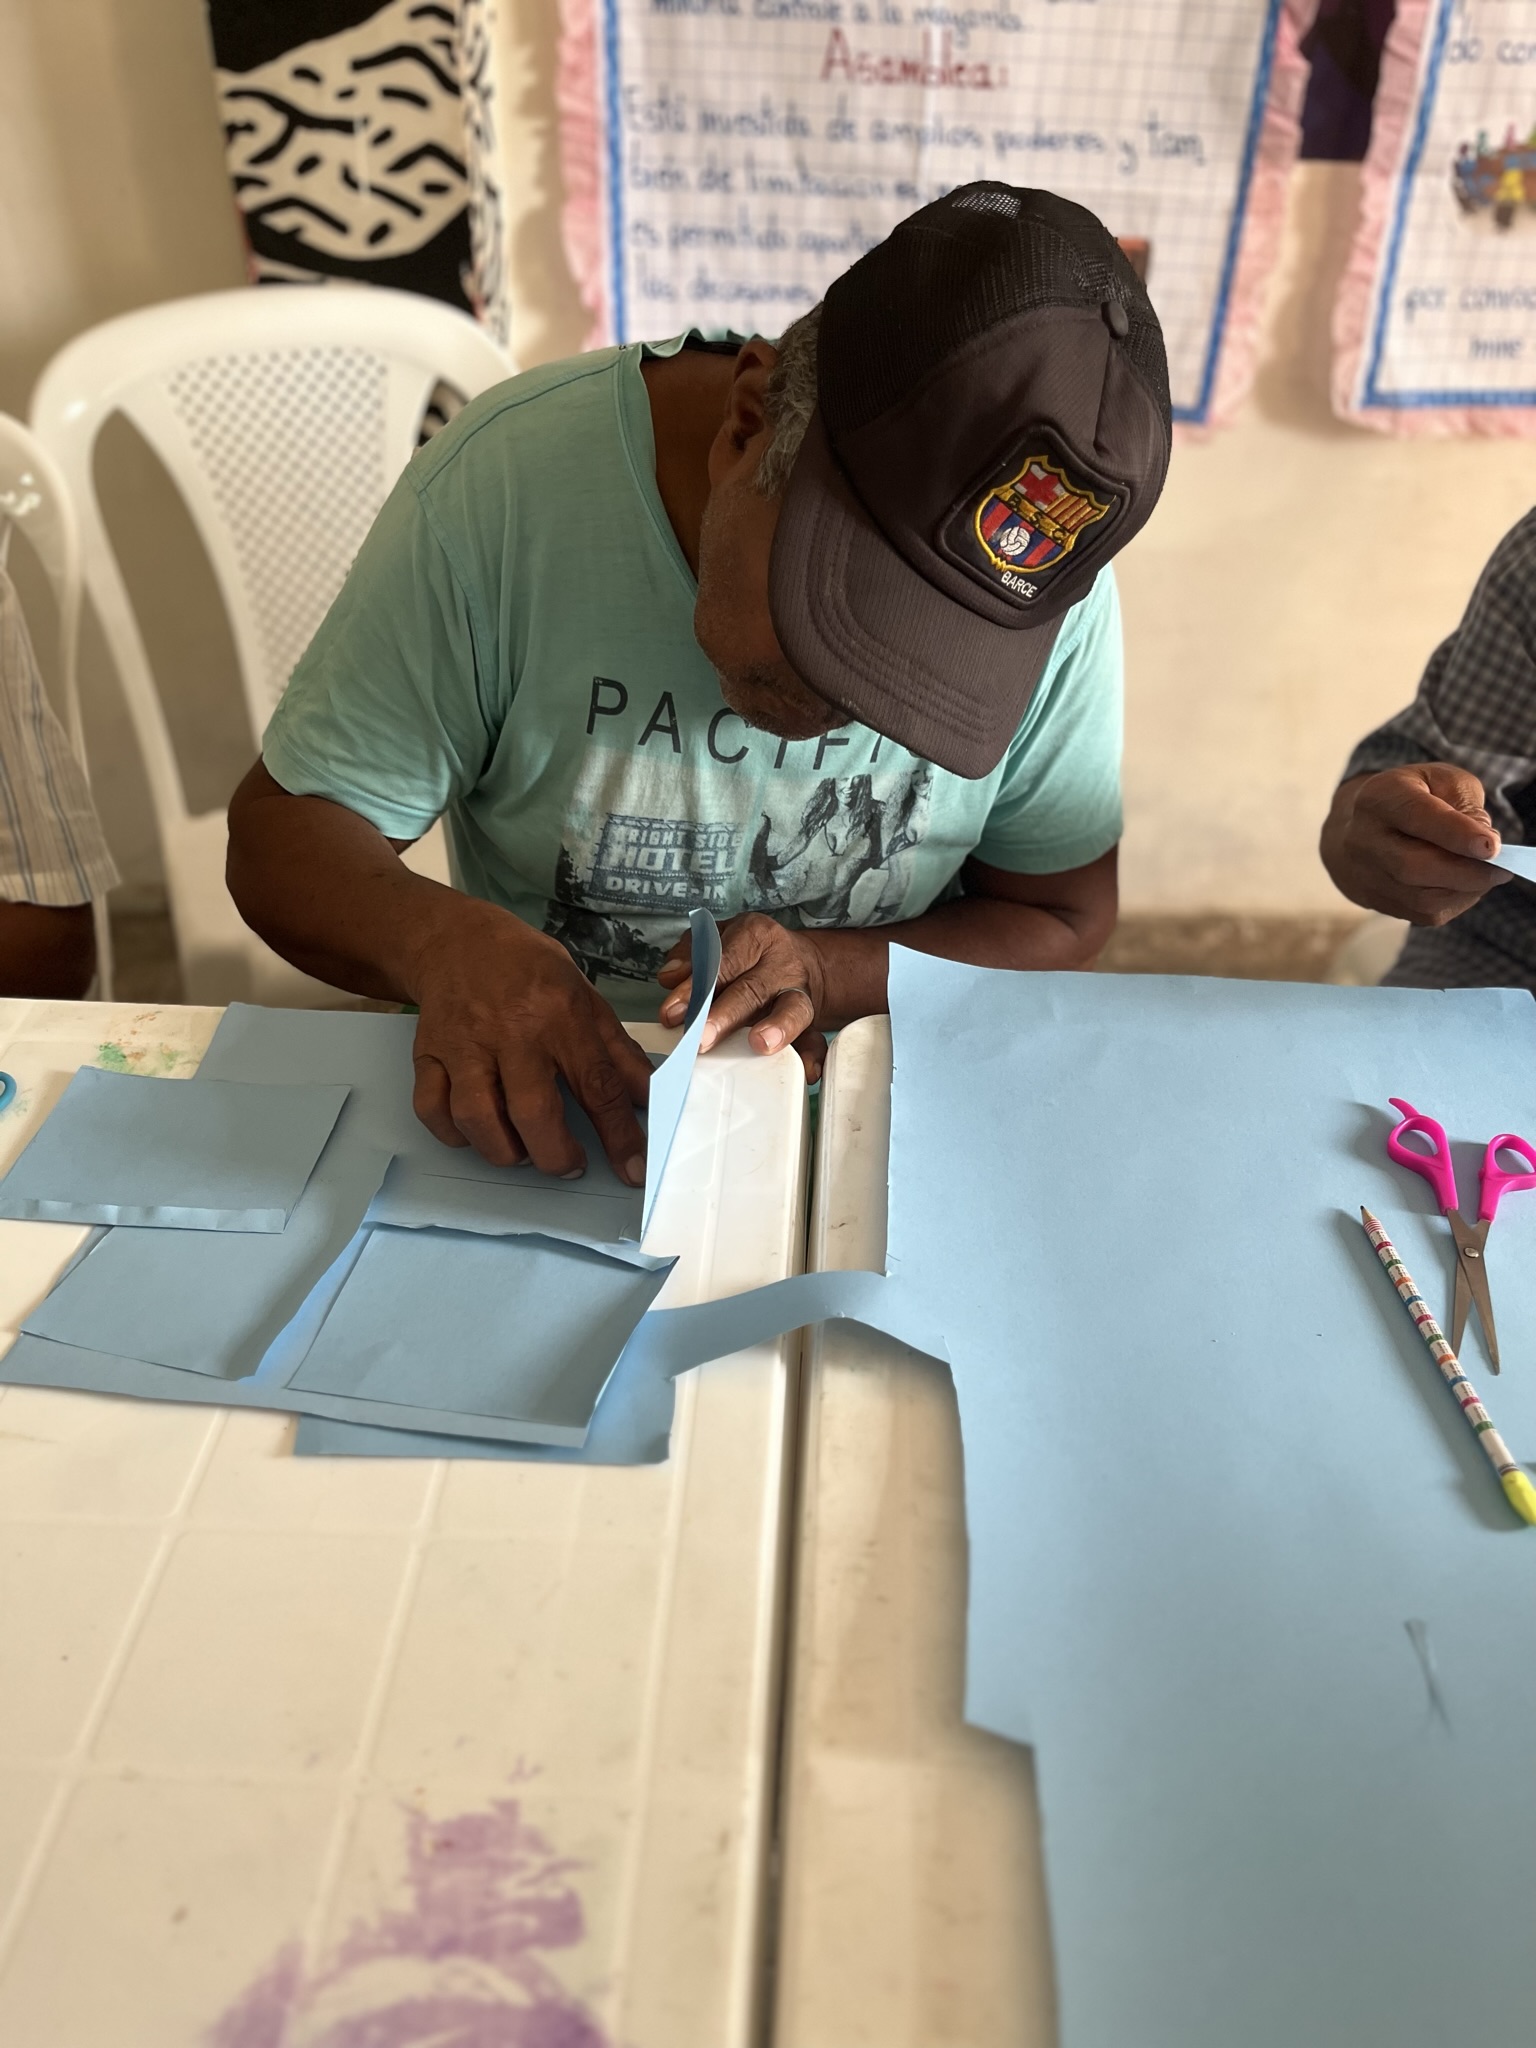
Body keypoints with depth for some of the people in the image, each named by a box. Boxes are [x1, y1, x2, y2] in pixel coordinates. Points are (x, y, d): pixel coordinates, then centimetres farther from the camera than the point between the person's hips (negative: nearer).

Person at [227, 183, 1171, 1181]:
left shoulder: (1053, 597, -16)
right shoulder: (511, 478, -20)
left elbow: (1062, 918, -3)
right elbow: (285, 832, -12)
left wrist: (826, 977, -21)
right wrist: (447, 940, -34)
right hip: (534, 1114, 1)